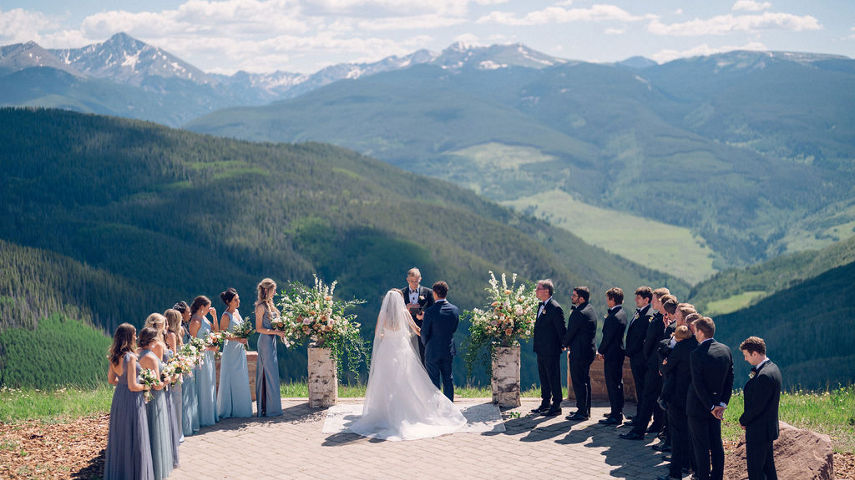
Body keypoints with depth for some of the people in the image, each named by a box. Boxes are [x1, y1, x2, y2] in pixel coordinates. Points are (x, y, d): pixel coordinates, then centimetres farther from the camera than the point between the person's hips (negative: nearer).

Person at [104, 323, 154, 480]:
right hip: (132, 402, -8)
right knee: (134, 439, 3)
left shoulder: (114, 357, 2)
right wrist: (146, 386, -4)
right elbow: (132, 386, -21)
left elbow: (111, 379, 14)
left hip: (118, 397, 8)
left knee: (119, 437, 18)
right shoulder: (130, 357, -22)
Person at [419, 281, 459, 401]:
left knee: (434, 381, 5)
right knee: (448, 379, 14)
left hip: (433, 351, -5)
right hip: (449, 350, 5)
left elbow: (424, 333, -12)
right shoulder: (455, 310, -4)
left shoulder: (430, 311, -19)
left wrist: (426, 345, 10)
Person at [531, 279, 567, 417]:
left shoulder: (555, 308, -18)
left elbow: (561, 329, -14)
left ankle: (556, 406, 7)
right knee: (543, 378, 17)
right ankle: (545, 404, 28)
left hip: (551, 351, -9)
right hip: (541, 351, 9)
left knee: (553, 378, -1)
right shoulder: (541, 305, 11)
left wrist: (563, 345, -7)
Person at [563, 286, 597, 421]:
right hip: (588, 350, 10)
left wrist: (566, 344, 3)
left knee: (578, 382, -4)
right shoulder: (589, 309, 10)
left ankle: (582, 412, -1)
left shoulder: (579, 313, -21)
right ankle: (586, 410, 24)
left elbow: (570, 332, -14)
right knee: (585, 381, 17)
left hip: (579, 352, -10)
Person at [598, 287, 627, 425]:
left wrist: (600, 351, -7)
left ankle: (615, 416, -2)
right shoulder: (622, 313, 9)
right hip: (619, 352, 10)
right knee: (617, 383, 18)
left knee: (612, 384, -5)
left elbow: (607, 337, -18)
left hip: (612, 354, -10)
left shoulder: (613, 317, -22)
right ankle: (618, 411, 28)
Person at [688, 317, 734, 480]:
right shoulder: (726, 349, -1)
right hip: (717, 402, 6)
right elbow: (730, 379, 1)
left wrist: (711, 406, -14)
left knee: (701, 446, 4)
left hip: (699, 405, -6)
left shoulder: (697, 354, -21)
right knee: (716, 444, 16)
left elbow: (698, 385, -21)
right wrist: (722, 403, -1)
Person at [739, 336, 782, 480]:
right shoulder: (773, 367, 7)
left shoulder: (764, 376, -26)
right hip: (769, 427, 10)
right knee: (768, 467, 20)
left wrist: (743, 421, -9)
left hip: (758, 431, -10)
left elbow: (757, 406, -22)